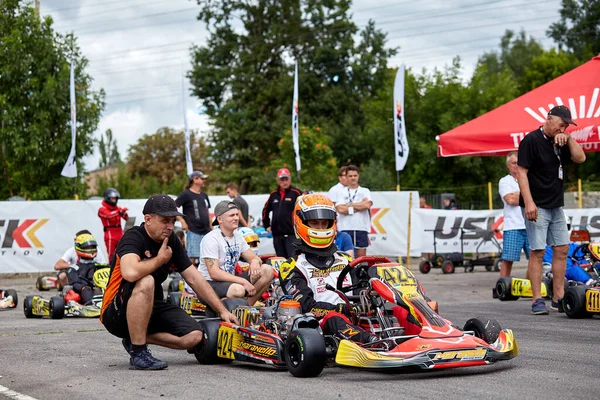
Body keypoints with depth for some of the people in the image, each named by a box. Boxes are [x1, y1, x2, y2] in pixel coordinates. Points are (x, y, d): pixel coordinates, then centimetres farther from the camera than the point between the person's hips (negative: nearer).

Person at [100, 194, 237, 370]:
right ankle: (138, 352, -26)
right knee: (146, 282, -36)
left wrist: (222, 311, -1)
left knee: (194, 336, -14)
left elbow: (194, 278, 6)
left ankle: (137, 338, 5)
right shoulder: (133, 237, -18)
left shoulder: (172, 242, 4)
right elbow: (130, 273, -38)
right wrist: (160, 259, -19)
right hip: (116, 313, -7)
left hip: (152, 308, 7)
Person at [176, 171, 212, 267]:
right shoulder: (186, 194, -4)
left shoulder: (204, 195, 17)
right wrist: (182, 220, -16)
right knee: (192, 258, -11)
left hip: (206, 231, 7)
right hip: (193, 231, -7)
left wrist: (211, 228, 18)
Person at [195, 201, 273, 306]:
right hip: (210, 284, -9)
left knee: (267, 270, -5)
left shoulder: (237, 236, 11)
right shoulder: (210, 239, -16)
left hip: (229, 280, 9)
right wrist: (243, 281, -27)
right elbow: (214, 273, -23)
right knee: (238, 289, -40)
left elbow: (253, 257, 14)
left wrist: (255, 262, -13)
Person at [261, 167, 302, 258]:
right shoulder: (274, 195, 15)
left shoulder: (296, 193, -4)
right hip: (277, 235, 6)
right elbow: (265, 210, 28)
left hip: (292, 234, -6)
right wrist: (266, 225, 23)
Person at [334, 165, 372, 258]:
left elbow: (367, 204, -9)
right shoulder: (341, 192, 9)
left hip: (361, 229, 1)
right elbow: (340, 209, -7)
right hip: (345, 229, -1)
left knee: (361, 256, 4)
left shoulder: (365, 191, 11)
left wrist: (350, 205, -3)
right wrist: (360, 207, -5)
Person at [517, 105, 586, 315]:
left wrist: (569, 138, -7)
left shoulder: (560, 142, 12)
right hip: (537, 206, -8)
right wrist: (528, 202, -22)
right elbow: (522, 172, -15)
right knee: (537, 251, -8)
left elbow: (580, 158, 4)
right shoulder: (531, 140, -11)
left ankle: (558, 298, 12)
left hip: (556, 206, 8)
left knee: (562, 249, 6)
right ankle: (537, 300, -5)